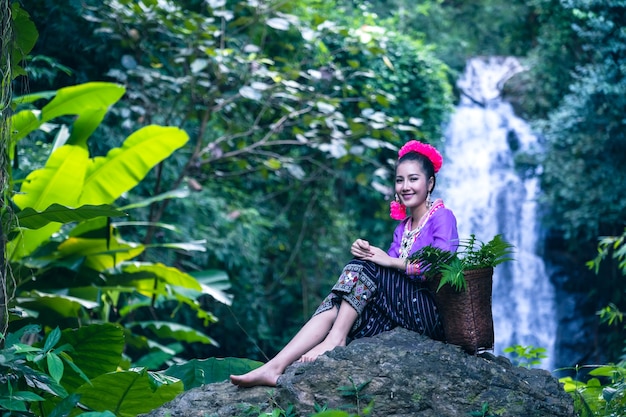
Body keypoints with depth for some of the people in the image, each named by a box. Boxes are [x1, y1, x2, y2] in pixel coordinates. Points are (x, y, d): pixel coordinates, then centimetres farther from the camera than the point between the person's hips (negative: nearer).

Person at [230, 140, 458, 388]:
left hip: (432, 312, -7)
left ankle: (335, 339, -22)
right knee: (335, 307, -15)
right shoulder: (403, 227, 21)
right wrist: (364, 252, -13)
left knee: (365, 266, -21)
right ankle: (275, 368, -28)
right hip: (398, 314, 7)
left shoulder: (442, 217, -3)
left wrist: (390, 261, -18)